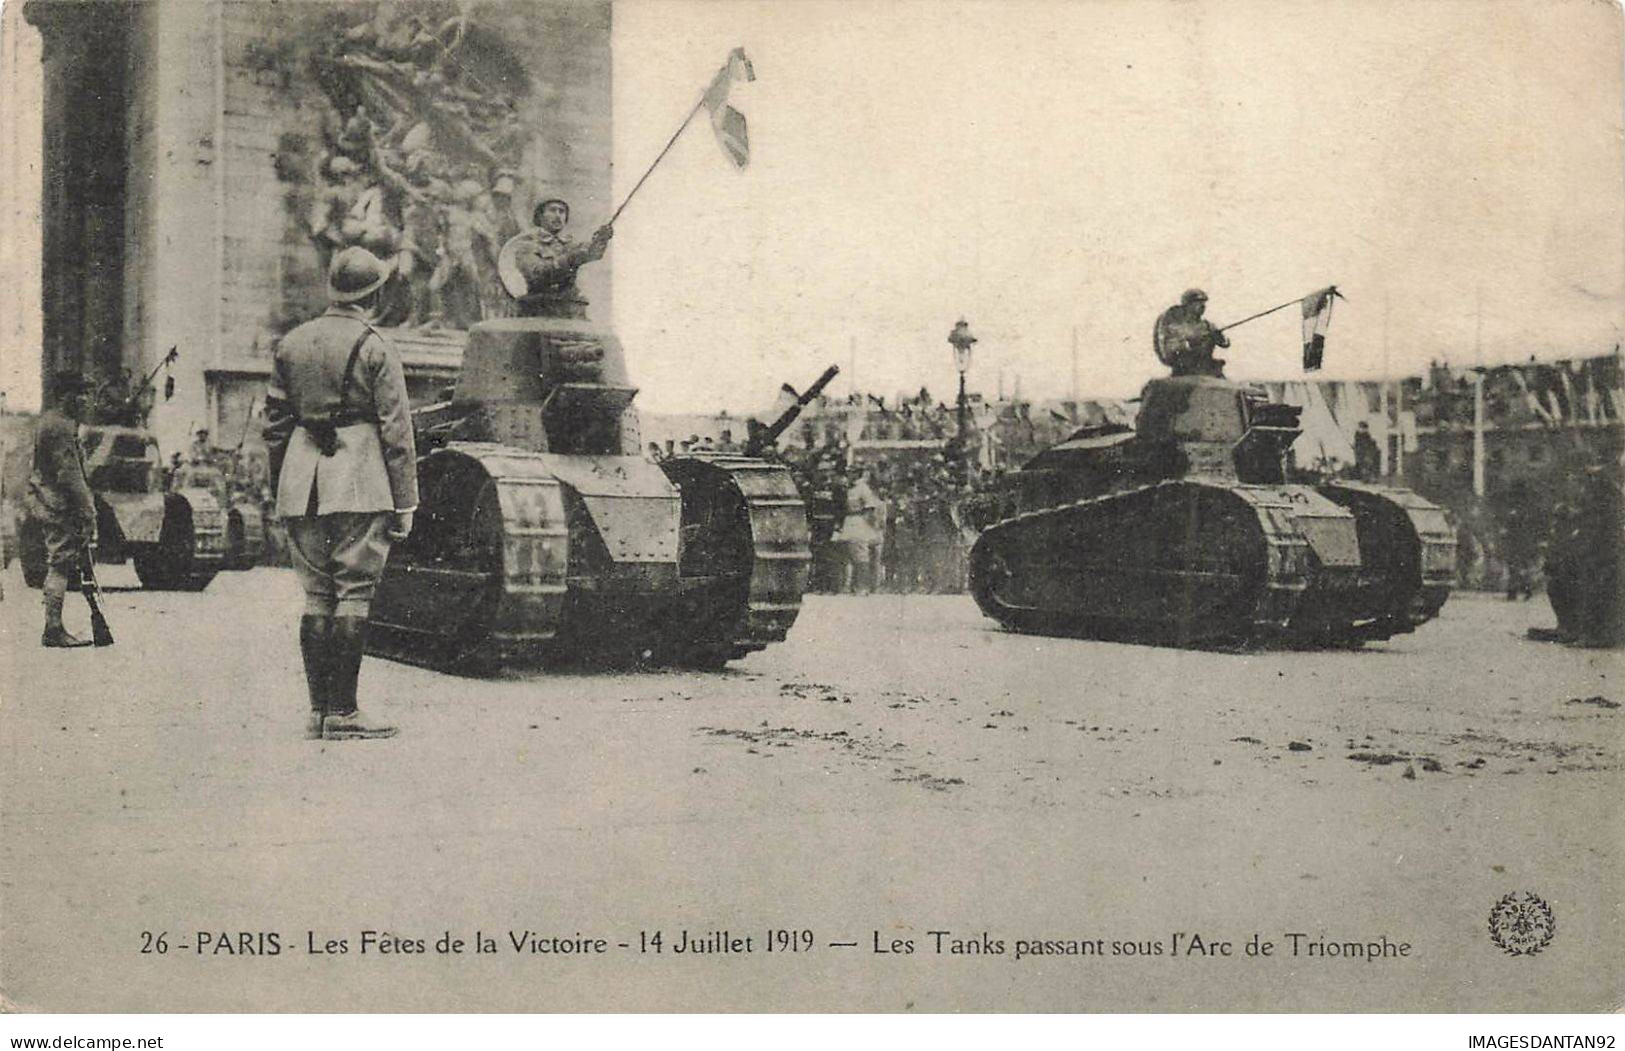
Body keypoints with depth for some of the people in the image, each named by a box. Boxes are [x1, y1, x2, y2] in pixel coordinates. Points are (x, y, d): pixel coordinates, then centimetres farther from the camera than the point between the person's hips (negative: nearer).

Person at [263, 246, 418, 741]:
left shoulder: (291, 344, 11)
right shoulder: (374, 348, -5)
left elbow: (274, 425, 14)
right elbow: (396, 432, -7)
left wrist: (280, 493, 21)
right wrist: (404, 504, -3)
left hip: (301, 483, 5)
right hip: (359, 483, -5)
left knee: (316, 594, 10)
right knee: (353, 593, -2)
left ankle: (318, 709, 12)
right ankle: (342, 712, -2)